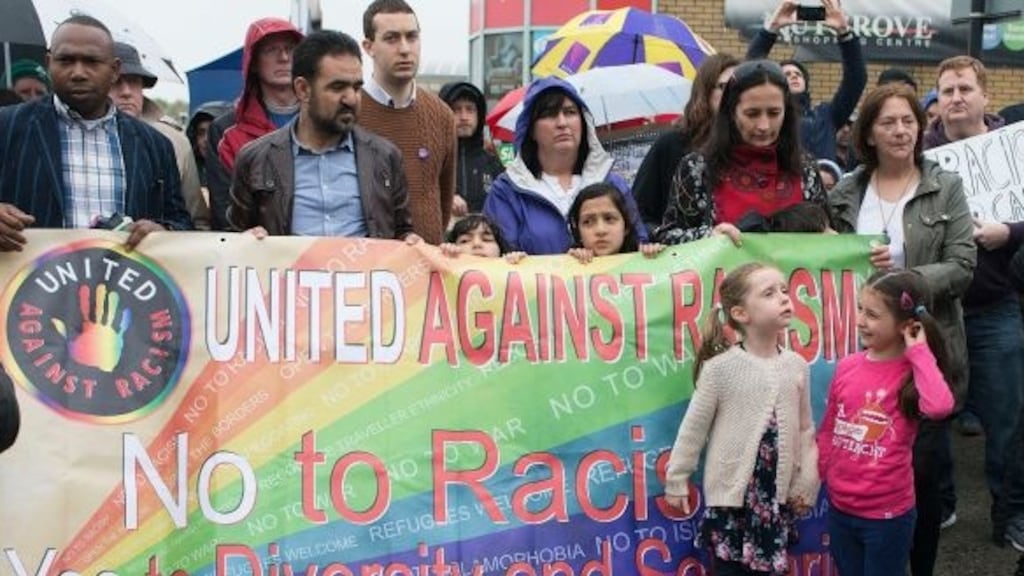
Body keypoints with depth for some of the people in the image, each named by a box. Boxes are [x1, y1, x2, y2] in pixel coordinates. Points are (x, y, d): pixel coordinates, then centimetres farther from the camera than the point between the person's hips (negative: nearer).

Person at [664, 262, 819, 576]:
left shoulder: (797, 366, 0)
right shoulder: (721, 367, -13)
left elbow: (805, 429, 7)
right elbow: (694, 427, -6)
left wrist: (807, 484, 7)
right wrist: (677, 479, -1)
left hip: (778, 494, 4)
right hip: (731, 491, -3)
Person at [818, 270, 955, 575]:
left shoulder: (913, 373, -12)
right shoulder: (847, 366, -2)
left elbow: (939, 406, -36)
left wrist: (919, 352, -25)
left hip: (888, 513, -4)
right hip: (840, 507, 4)